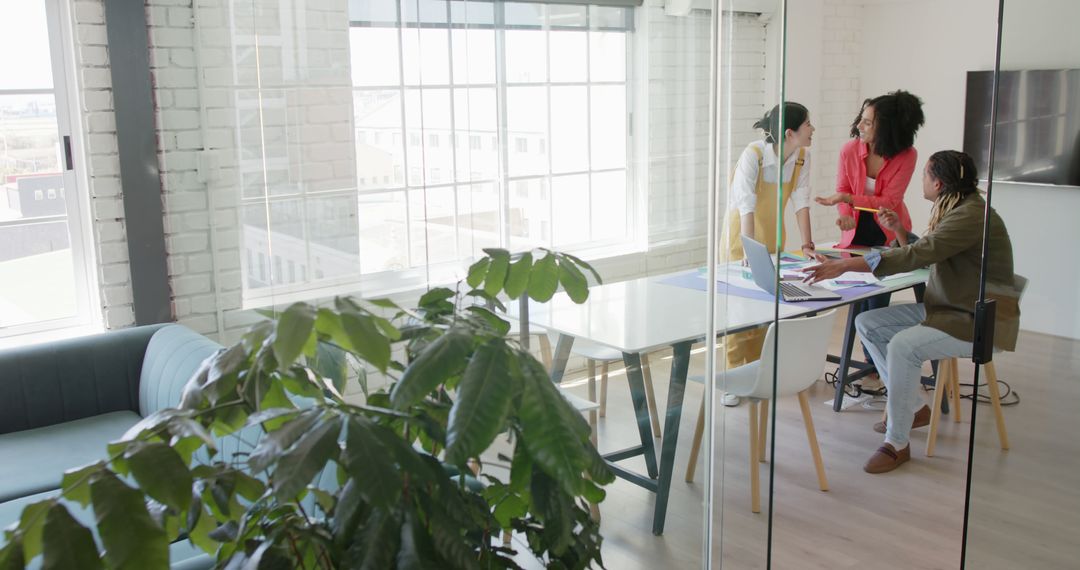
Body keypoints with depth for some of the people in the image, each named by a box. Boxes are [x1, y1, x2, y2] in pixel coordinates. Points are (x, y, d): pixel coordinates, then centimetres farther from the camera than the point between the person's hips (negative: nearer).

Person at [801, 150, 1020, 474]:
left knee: (903, 346, -32)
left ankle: (897, 444, -18)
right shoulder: (953, 210, 11)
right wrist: (900, 231, 6)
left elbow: (917, 255, -32)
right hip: (946, 307, 10)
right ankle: (911, 409, 11)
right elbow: (925, 258, 21)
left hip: (982, 321, -10)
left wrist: (844, 265, -36)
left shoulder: (972, 216, -21)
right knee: (867, 323, 2)